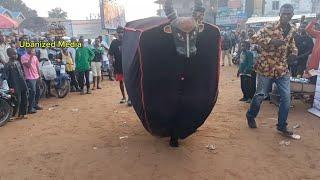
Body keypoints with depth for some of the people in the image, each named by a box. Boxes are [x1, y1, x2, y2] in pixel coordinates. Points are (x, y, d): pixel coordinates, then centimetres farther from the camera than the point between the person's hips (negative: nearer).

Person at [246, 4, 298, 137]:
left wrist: (294, 52, 1)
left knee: (286, 97, 2)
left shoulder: (292, 29, 8)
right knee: (260, 95, 5)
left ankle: (282, 126, 17)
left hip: (283, 68, 5)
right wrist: (271, 41, -31)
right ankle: (250, 116, 30)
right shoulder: (270, 28, -11)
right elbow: (254, 38, -21)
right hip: (266, 67, -5)